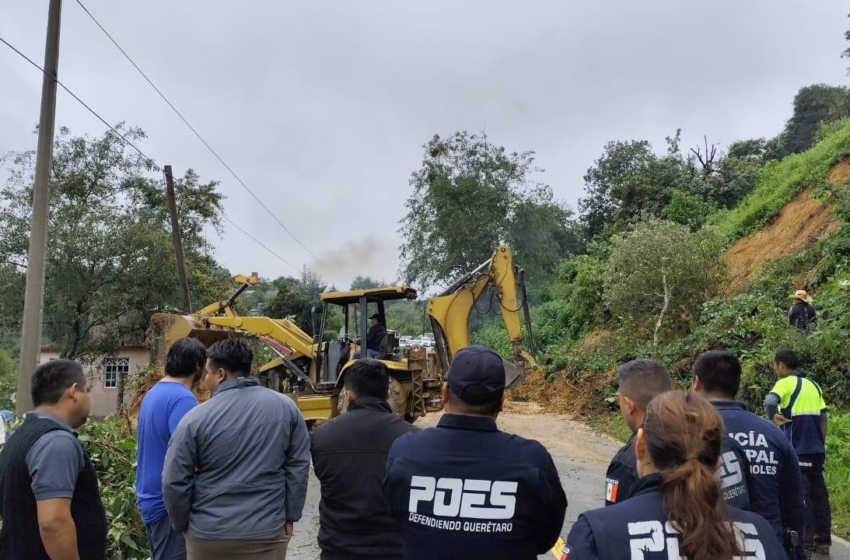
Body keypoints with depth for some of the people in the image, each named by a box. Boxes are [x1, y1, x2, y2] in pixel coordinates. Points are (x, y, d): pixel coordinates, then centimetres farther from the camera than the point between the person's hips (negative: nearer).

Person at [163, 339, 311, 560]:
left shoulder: (197, 418, -12)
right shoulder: (286, 407, -5)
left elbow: (175, 482, -7)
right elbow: (298, 467, -1)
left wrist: (182, 524, 9)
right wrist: (290, 516, 8)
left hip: (209, 534, -1)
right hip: (268, 532, 2)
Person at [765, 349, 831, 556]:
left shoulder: (786, 383, -7)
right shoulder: (812, 385, 14)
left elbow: (769, 402, -27)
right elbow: (824, 419, 14)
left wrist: (774, 418, -8)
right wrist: (821, 445, 19)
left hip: (797, 448, -7)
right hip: (816, 447, 7)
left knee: (800, 493, -2)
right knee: (818, 492, 12)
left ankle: (806, 540, 0)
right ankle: (823, 540, 18)